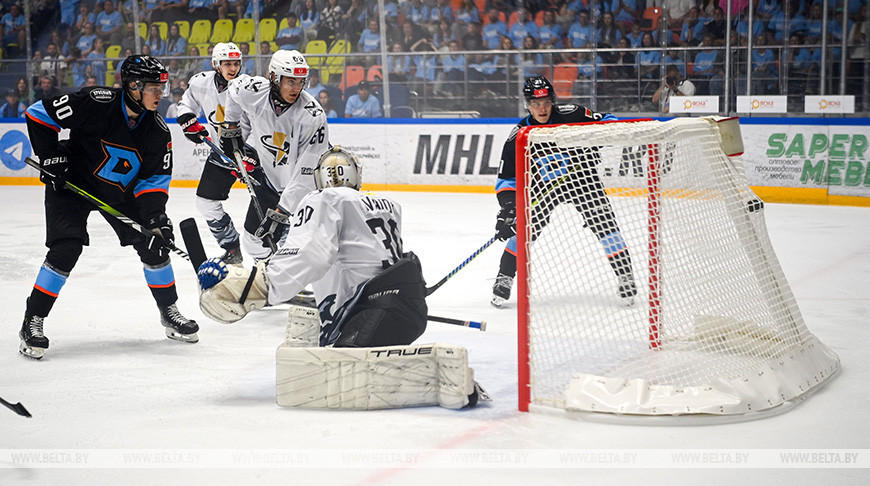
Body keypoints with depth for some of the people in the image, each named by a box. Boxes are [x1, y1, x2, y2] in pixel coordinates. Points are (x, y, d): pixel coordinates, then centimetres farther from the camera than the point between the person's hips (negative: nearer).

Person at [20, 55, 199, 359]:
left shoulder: (158, 131, -10)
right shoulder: (96, 104, -25)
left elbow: (155, 178, -5)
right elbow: (40, 113, -18)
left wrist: (155, 215, -20)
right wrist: (51, 158, -19)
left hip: (121, 194, 5)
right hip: (72, 185, -5)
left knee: (154, 244, -1)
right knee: (66, 249, -18)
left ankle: (169, 312, 18)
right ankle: (33, 322, -5)